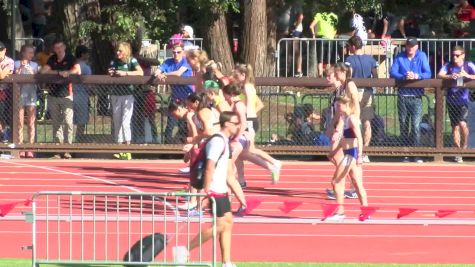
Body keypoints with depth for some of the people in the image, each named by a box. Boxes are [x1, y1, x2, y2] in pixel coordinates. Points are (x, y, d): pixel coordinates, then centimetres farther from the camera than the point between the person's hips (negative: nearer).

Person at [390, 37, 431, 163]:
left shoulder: (422, 56, 5)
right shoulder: (399, 57, 6)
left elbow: (428, 73, -4)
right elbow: (392, 72, -5)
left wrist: (417, 76, -23)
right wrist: (404, 76, -22)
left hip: (416, 97, -2)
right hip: (403, 96, 2)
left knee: (416, 125, -10)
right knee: (403, 125, 5)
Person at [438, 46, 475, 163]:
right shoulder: (448, 65, 5)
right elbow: (440, 75, -10)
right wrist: (450, 76, -29)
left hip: (463, 99, -3)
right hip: (451, 99, 3)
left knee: (462, 123, -19)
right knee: (455, 126, 6)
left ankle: (464, 146, 2)